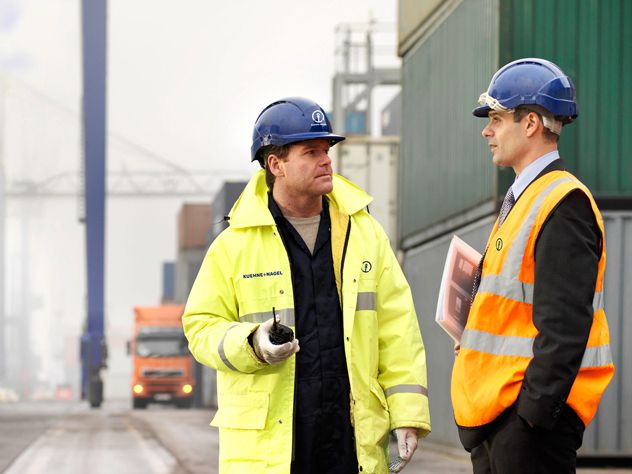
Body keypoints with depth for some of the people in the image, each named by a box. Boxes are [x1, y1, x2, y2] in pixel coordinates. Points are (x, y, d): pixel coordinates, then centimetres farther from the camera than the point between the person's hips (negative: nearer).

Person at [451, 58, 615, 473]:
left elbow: (565, 326, -21)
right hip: (494, 415, 10)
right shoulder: (523, 199, 18)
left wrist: (534, 410, -23)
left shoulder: (564, 204, -14)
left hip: (531, 414, -10)